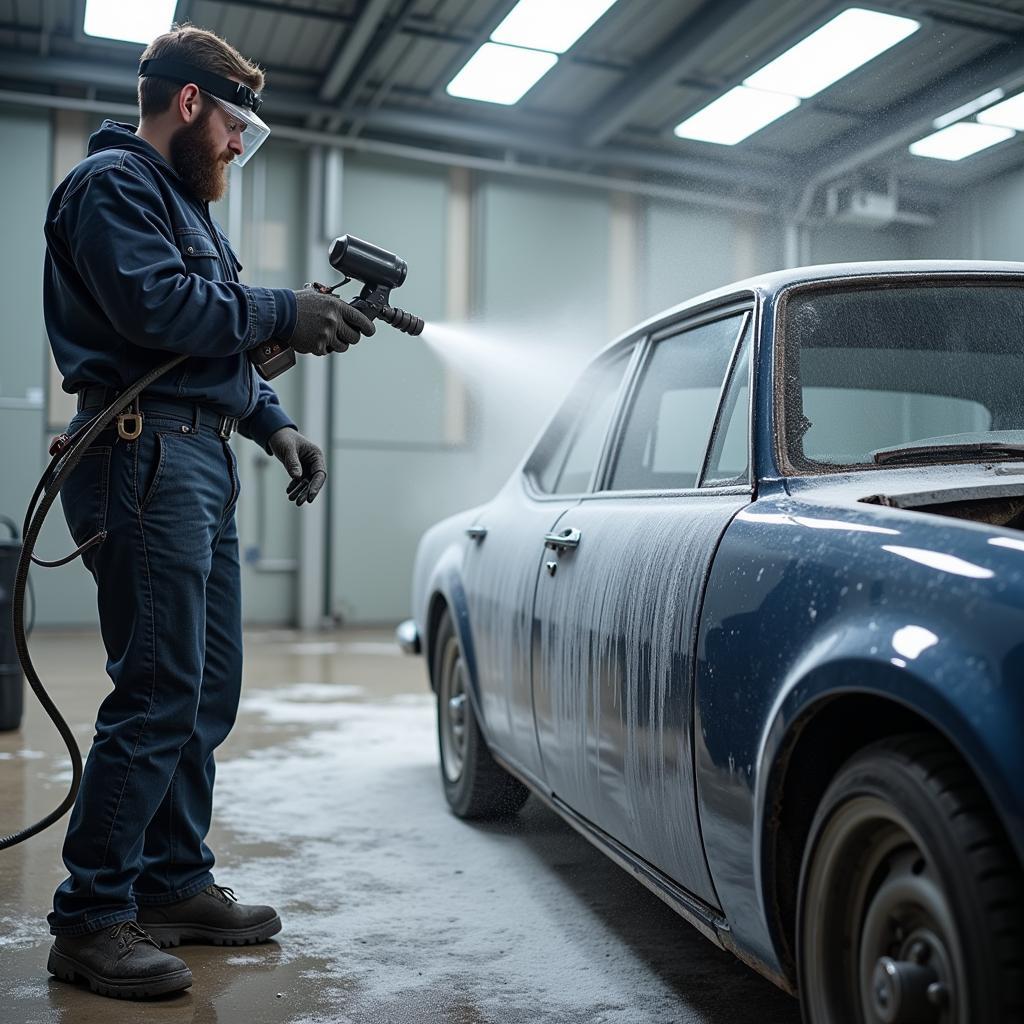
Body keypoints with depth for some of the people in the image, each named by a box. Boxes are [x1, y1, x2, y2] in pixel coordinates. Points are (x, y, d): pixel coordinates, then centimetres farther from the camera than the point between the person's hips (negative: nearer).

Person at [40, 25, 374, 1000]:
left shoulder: (189, 204, 28)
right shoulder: (113, 181, -2)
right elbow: (155, 306, -18)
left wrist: (274, 422, 13)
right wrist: (284, 312, -10)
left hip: (202, 460, 10)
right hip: (147, 454, -10)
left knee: (208, 691, 11)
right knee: (158, 696, -11)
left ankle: (175, 883, 22)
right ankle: (89, 920, 0)